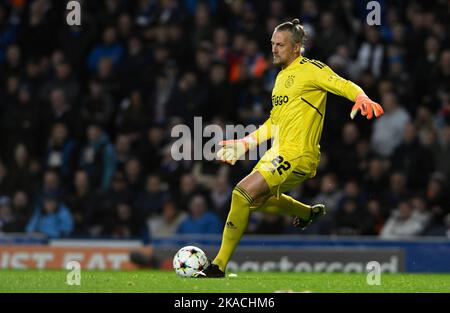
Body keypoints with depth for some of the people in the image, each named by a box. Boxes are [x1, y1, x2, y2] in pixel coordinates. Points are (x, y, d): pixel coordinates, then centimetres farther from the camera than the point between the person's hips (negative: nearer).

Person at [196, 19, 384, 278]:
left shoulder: (310, 69, -9)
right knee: (260, 199, 28)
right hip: (278, 153, 10)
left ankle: (219, 266, -17)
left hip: (297, 156, -10)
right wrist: (245, 144, 21)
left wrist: (363, 99, -40)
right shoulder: (282, 76, 17)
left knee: (242, 193, -21)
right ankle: (311, 213, 48)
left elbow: (345, 86, -18)